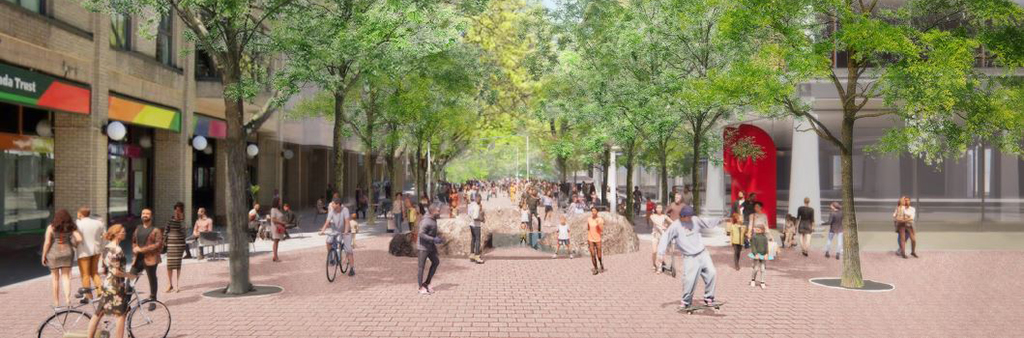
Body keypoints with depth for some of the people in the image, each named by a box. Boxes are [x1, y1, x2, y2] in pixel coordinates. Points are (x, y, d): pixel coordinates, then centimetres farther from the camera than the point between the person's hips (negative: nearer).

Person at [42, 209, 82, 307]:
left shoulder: (51, 227, -6)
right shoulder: (71, 227, 0)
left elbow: (47, 242, -10)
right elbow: (79, 239, -9)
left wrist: (44, 256, -3)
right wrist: (75, 245, 12)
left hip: (53, 253, -1)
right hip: (67, 252, 1)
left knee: (55, 278, 10)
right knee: (66, 276, 7)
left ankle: (56, 302, 16)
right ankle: (67, 298, -12)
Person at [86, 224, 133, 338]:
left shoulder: (106, 248, 9)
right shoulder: (117, 250, -18)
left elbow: (103, 269, 15)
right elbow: (116, 271, -23)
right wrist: (129, 275, -10)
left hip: (106, 285, 9)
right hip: (116, 286, -9)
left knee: (98, 314, 15)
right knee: (121, 315, 0)